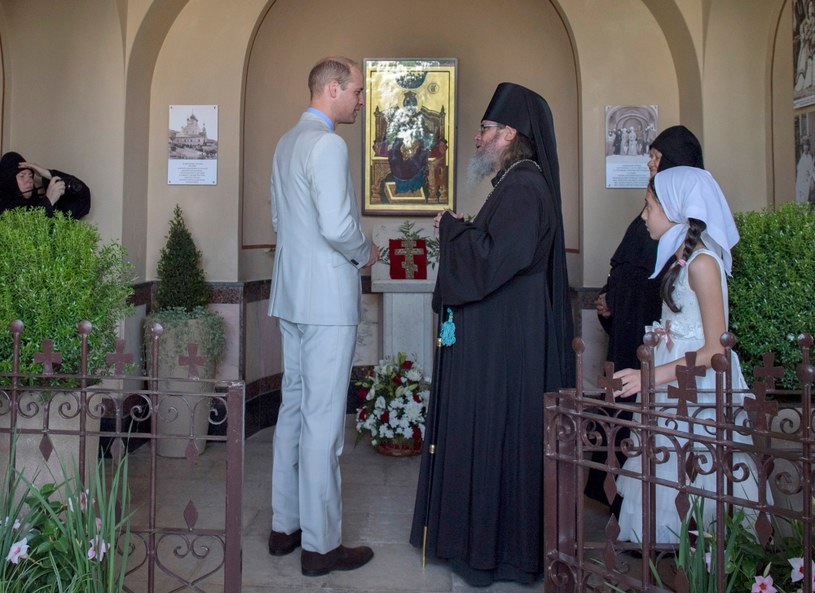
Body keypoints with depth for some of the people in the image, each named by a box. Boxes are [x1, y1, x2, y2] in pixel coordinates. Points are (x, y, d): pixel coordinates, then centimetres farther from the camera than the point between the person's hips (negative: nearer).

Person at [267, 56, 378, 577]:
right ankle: (320, 544, 10)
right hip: (327, 299, -10)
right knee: (323, 422, -2)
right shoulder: (328, 145, -15)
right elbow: (337, 226, -24)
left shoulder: (287, 143, 14)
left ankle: (285, 526, 27)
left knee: (294, 407, 15)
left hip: (291, 294, 10)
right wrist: (366, 253, -4)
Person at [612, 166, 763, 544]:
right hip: (676, 390, 8)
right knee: (666, 482, 8)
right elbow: (683, 333, 11)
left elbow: (715, 349, -17)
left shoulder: (701, 261, -14)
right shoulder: (683, 257, 12)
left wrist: (654, 375, -22)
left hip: (698, 391, -8)